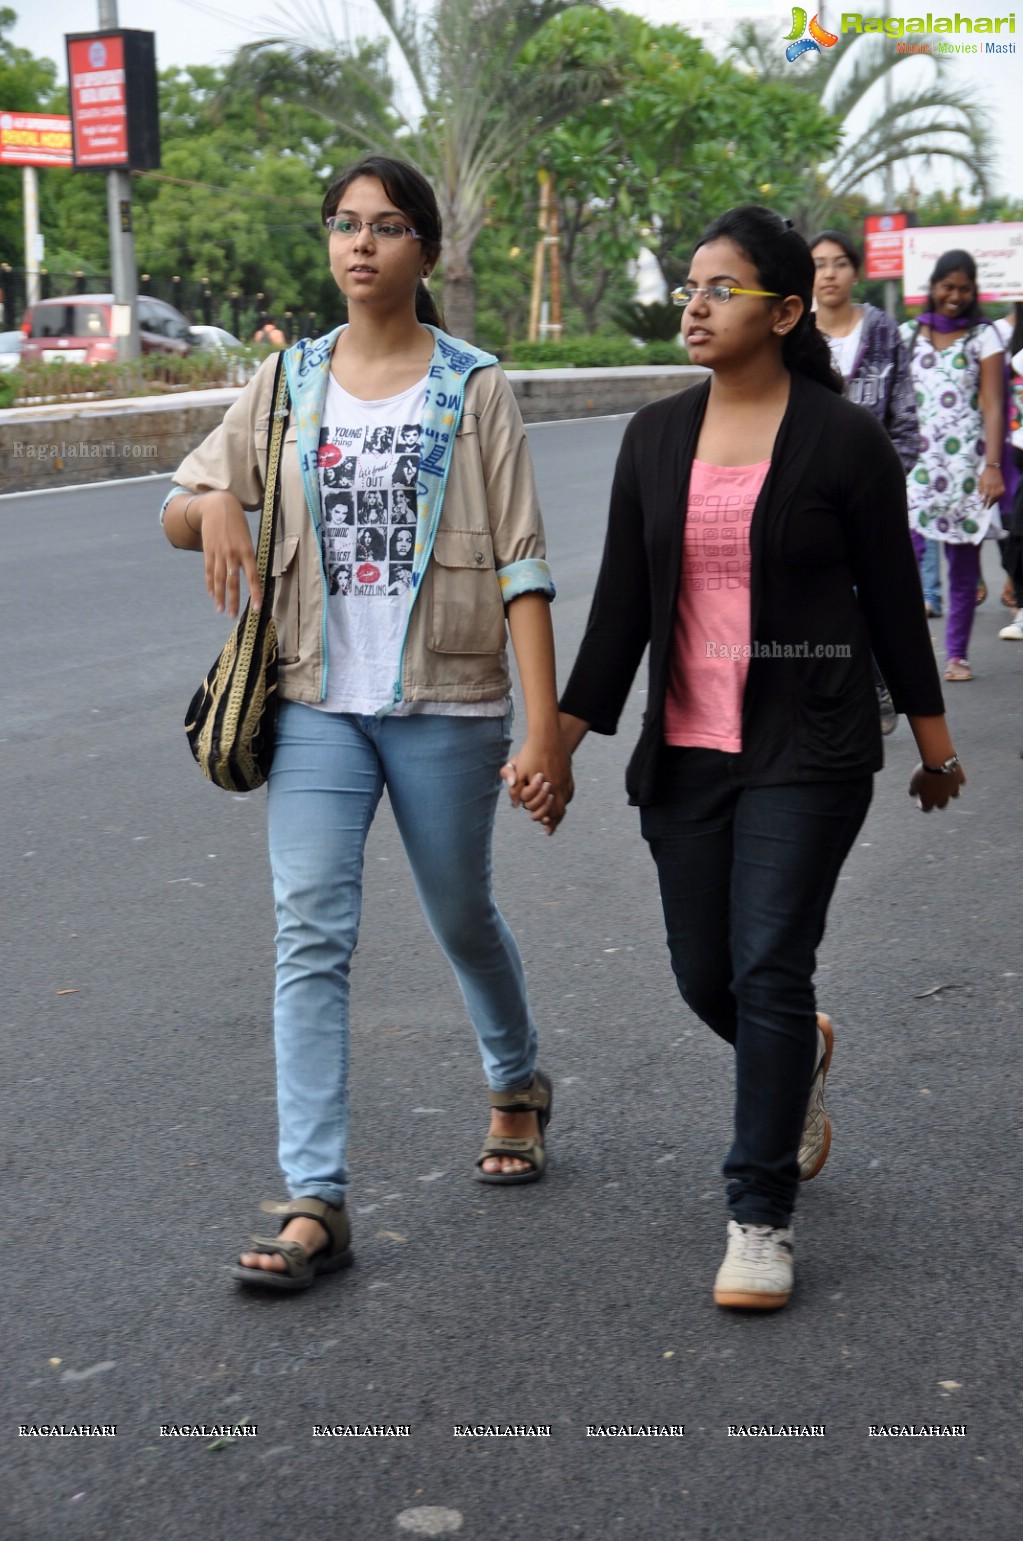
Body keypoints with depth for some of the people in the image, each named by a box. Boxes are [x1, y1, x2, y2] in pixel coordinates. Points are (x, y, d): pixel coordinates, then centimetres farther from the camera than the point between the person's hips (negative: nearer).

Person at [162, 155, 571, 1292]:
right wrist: (214, 506, -14)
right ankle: (315, 1203, -5)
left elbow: (521, 562, -7)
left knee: (462, 918, 14)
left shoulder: (472, 387, -2)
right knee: (310, 938, -7)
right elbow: (179, 513, 12)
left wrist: (546, 725, -13)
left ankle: (518, 1087, 43)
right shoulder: (288, 382, 7)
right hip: (318, 700, 2)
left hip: (445, 704, -2)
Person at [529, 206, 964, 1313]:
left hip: (808, 750, -4)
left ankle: (761, 1218, 5)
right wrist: (565, 733, 2)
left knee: (769, 972, -8)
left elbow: (892, 594, 0)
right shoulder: (655, 437, 6)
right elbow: (621, 600, 7)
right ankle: (801, 1059, 44)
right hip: (685, 751, 5)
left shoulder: (843, 439, -6)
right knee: (703, 975, 9)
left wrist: (932, 738, 6)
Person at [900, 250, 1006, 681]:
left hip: (966, 461, -1)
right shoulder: (908, 334, 11)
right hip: (918, 460, 1)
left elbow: (992, 406, 0)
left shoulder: (983, 336, 6)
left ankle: (957, 654, 13)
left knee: (964, 563, 4)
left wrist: (993, 466, -9)